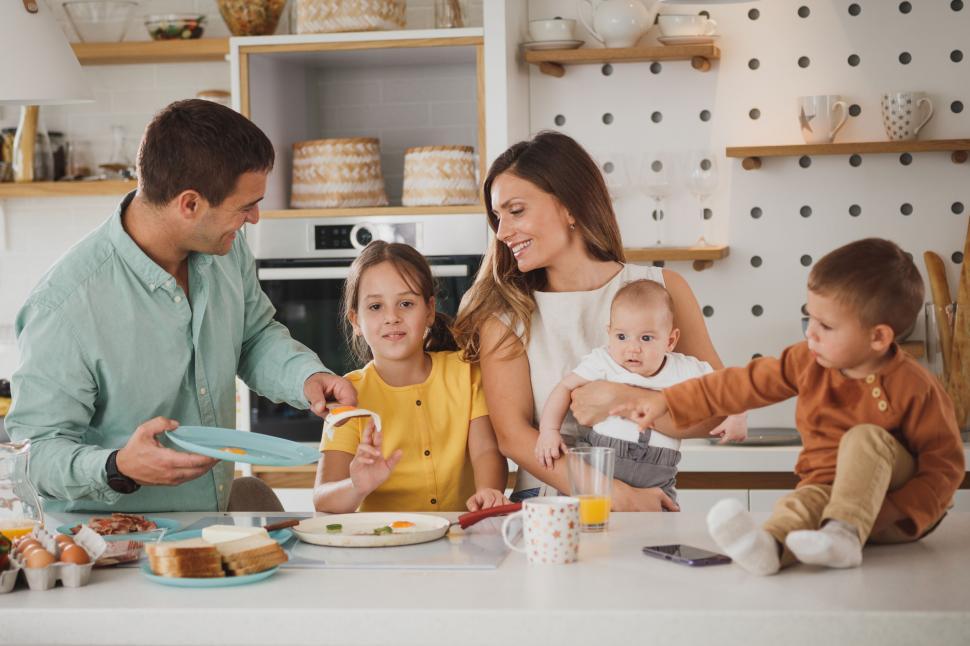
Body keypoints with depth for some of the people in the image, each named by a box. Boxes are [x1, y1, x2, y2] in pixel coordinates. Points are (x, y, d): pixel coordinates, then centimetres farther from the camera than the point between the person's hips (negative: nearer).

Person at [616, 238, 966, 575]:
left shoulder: (914, 387, -14)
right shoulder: (807, 361, 0)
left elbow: (945, 463, -11)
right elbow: (744, 384, 7)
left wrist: (899, 513, -25)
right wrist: (667, 401, 8)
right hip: (826, 488, 3)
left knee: (864, 437, -29)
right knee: (805, 500, -31)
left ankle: (845, 533, -45)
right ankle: (771, 545, -64)